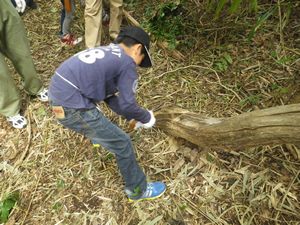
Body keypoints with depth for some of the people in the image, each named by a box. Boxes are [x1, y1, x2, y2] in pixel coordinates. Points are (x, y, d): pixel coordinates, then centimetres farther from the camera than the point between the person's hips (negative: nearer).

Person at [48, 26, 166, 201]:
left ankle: (97, 136, 67)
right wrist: (146, 118, 10)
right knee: (122, 144, 4)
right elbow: (127, 105, -9)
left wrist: (132, 117, 24)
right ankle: (138, 190, 23)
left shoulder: (105, 52, 19)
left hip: (58, 94, 9)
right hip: (72, 108, -9)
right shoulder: (127, 63, -6)